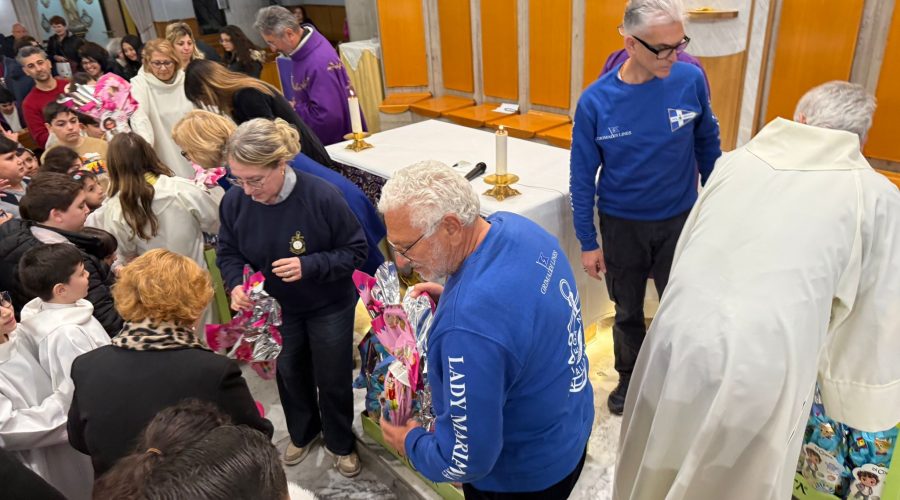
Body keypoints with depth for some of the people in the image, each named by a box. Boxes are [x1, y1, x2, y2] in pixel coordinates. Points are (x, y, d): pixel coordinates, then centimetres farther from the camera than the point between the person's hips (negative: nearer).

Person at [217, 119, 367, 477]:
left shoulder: (322, 196, -30)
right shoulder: (234, 201, -19)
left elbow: (355, 250, -20)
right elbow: (228, 253, -3)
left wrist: (309, 266, -34)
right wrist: (236, 285, -24)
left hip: (328, 307, -3)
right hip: (276, 309, 4)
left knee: (332, 379, 13)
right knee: (289, 374, 24)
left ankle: (340, 443, 43)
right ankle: (303, 433, 53)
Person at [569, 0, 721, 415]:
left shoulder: (690, 80, -13)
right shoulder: (595, 101, -18)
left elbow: (707, 142, 3)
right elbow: (582, 178, -9)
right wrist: (588, 243, -5)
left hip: (679, 220, 1)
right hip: (621, 226, 0)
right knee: (628, 312, 18)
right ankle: (629, 379, 43)